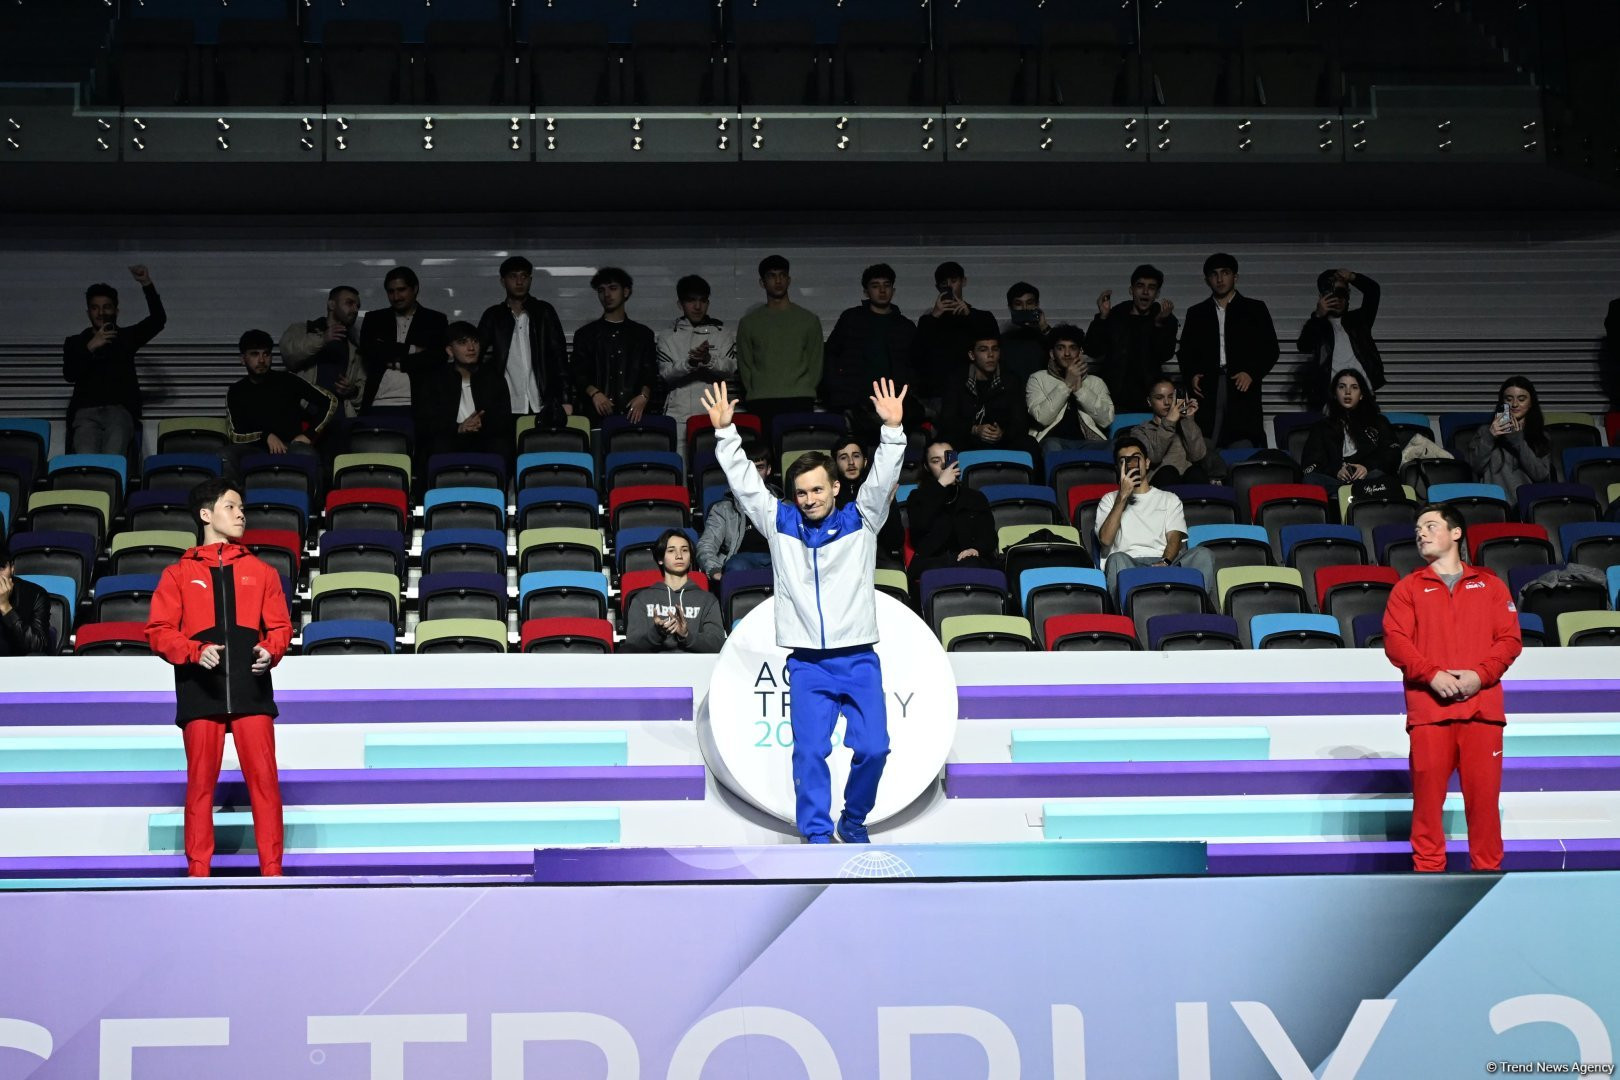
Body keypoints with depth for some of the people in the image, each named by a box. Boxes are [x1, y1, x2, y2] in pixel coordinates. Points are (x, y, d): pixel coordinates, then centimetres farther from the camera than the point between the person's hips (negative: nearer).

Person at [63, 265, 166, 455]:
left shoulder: (126, 337, 24)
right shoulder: (75, 342, 25)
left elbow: (158, 319, 10)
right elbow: (69, 374, 7)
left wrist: (147, 284, 0)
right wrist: (90, 347, -7)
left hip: (120, 409, -1)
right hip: (86, 411, 1)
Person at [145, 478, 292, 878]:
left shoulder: (260, 571, 16)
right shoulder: (179, 574, 11)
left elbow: (280, 626, 14)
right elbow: (159, 630, 4)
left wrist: (271, 650, -8)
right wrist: (195, 651, -13)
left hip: (251, 690, 1)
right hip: (200, 691, -1)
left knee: (263, 780, -5)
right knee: (200, 783, 1)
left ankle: (271, 869, -2)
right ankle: (198, 870, 5)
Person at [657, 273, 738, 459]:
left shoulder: (722, 334, 13)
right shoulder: (668, 337, 12)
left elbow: (730, 368, -1)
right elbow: (665, 373, -1)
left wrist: (709, 360, -22)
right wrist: (689, 363, -19)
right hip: (678, 414, 0)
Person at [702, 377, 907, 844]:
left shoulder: (861, 521, 6)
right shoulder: (781, 524, 9)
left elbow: (883, 478, -6)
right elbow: (744, 482, 6)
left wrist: (892, 429, -20)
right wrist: (725, 432, -2)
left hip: (859, 660, 0)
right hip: (808, 663, 1)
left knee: (873, 748, -6)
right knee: (810, 751, -8)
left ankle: (854, 821, 17)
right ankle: (816, 835, -1)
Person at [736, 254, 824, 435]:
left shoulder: (809, 320, 15)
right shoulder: (749, 322, 16)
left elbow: (815, 365, 13)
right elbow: (744, 366, 14)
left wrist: (802, 392, 0)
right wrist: (756, 395, 0)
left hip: (799, 401, 0)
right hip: (761, 404, 0)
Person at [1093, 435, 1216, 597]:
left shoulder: (1169, 499, 28)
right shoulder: (1110, 500, 26)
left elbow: (1174, 537, 9)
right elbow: (1105, 539, 5)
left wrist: (1165, 562, -15)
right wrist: (1123, 496, 2)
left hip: (1165, 565, 1)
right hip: (1129, 566, -1)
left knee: (1203, 554, -29)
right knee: (1117, 559, -38)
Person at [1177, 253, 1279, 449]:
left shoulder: (1255, 309, 13)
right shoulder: (1196, 313, 20)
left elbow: (1270, 350, 8)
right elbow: (1186, 352, 17)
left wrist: (1251, 373, -9)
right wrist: (1191, 376, -3)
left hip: (1241, 388, -1)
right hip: (1207, 390, 1)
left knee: (1244, 447, -14)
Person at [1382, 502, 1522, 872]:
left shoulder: (1490, 585, 15)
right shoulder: (1408, 588, 13)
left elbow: (1510, 639, 7)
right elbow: (1395, 640, 1)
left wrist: (1480, 674, -10)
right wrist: (1433, 675, -13)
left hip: (1482, 707, 0)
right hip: (1428, 708, 0)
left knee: (1484, 794, -2)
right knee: (1428, 794, -5)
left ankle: (1488, 867, 5)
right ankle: (1427, 867, 0)